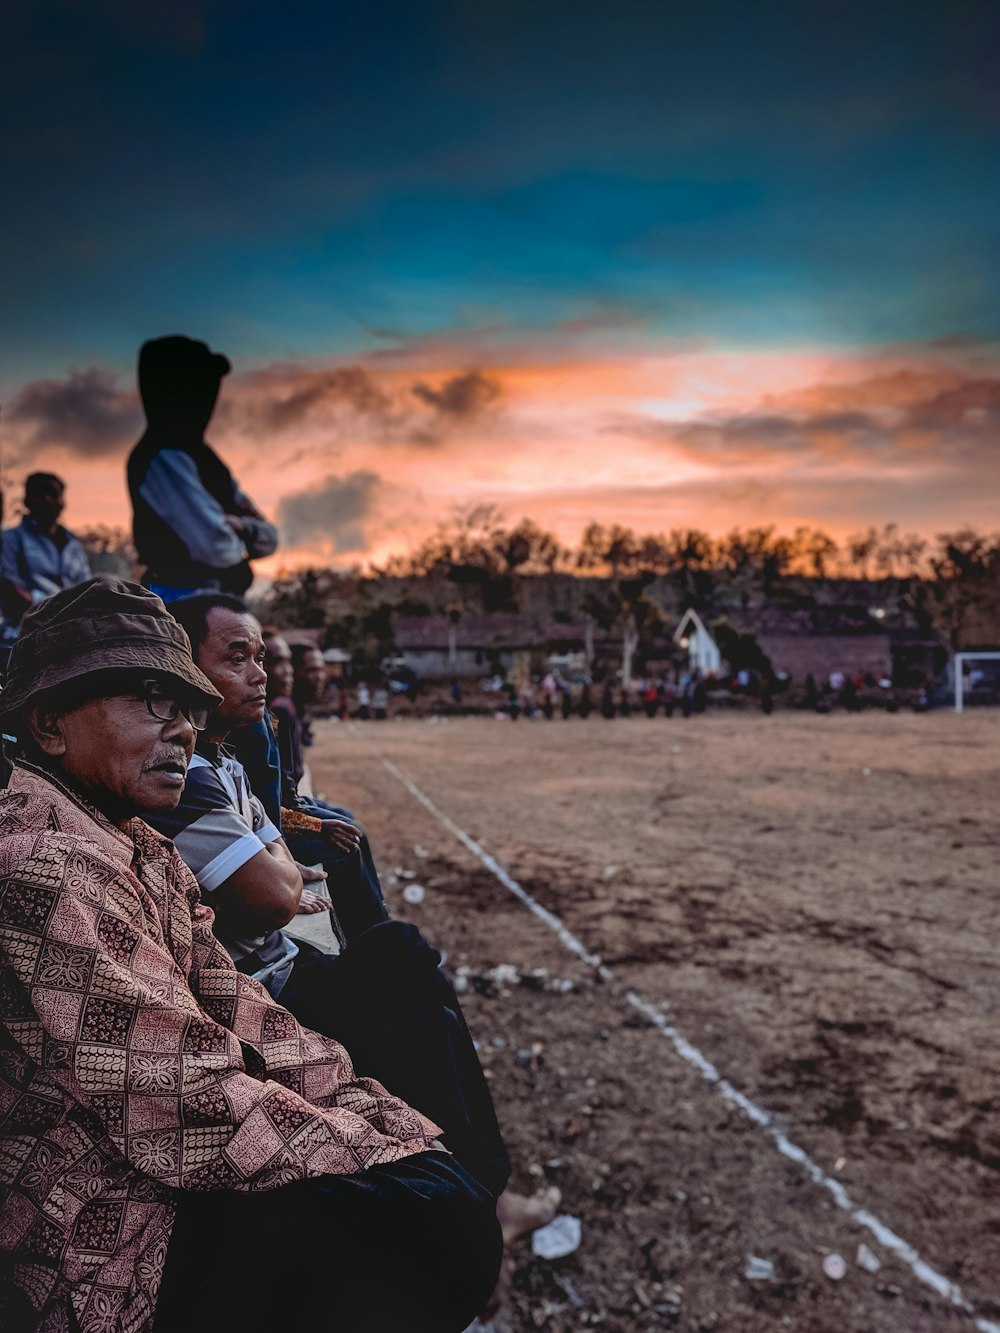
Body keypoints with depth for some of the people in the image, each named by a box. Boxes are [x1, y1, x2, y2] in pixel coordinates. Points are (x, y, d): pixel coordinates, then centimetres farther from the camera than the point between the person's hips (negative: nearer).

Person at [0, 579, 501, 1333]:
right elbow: (187, 1106, -27)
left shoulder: (140, 848, 6)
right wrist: (388, 1157, -17)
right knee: (444, 1221, -11)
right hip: (105, 1237, -9)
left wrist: (387, 1118, -5)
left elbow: (229, 1009, 4)